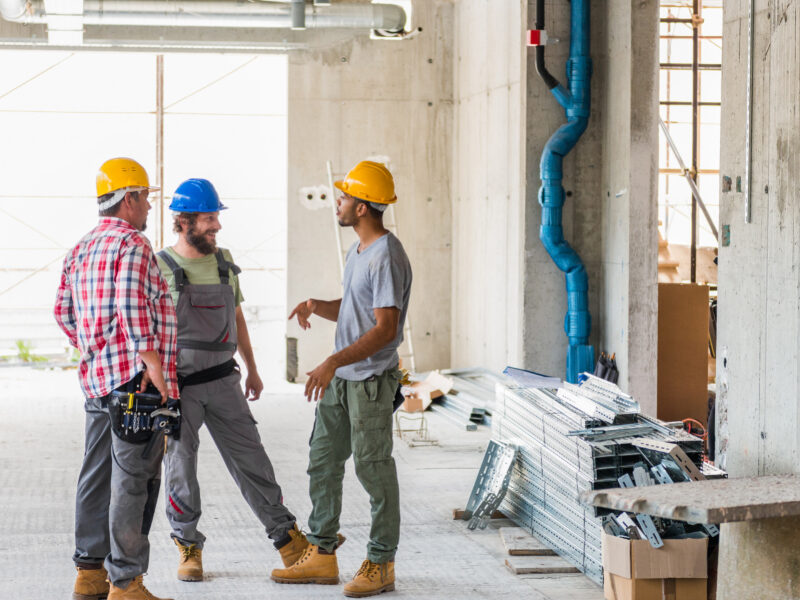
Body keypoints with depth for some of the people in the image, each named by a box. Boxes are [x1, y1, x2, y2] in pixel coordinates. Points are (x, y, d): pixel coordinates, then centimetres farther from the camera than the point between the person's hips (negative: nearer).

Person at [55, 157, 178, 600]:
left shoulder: (81, 249, 17)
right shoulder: (132, 244, -10)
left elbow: (63, 310, 22)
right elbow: (132, 304, -23)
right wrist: (151, 360, -23)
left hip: (96, 378, 9)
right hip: (134, 380, -9)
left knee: (98, 475, 14)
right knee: (134, 480, -6)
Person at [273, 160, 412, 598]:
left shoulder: (387, 257, -17)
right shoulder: (358, 252, 15)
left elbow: (385, 329, -22)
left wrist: (334, 362, -28)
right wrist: (315, 306, 5)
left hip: (371, 380, -10)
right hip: (340, 379, 10)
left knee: (374, 470, -2)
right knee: (323, 462, 11)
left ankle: (381, 565, 6)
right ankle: (321, 555, 19)